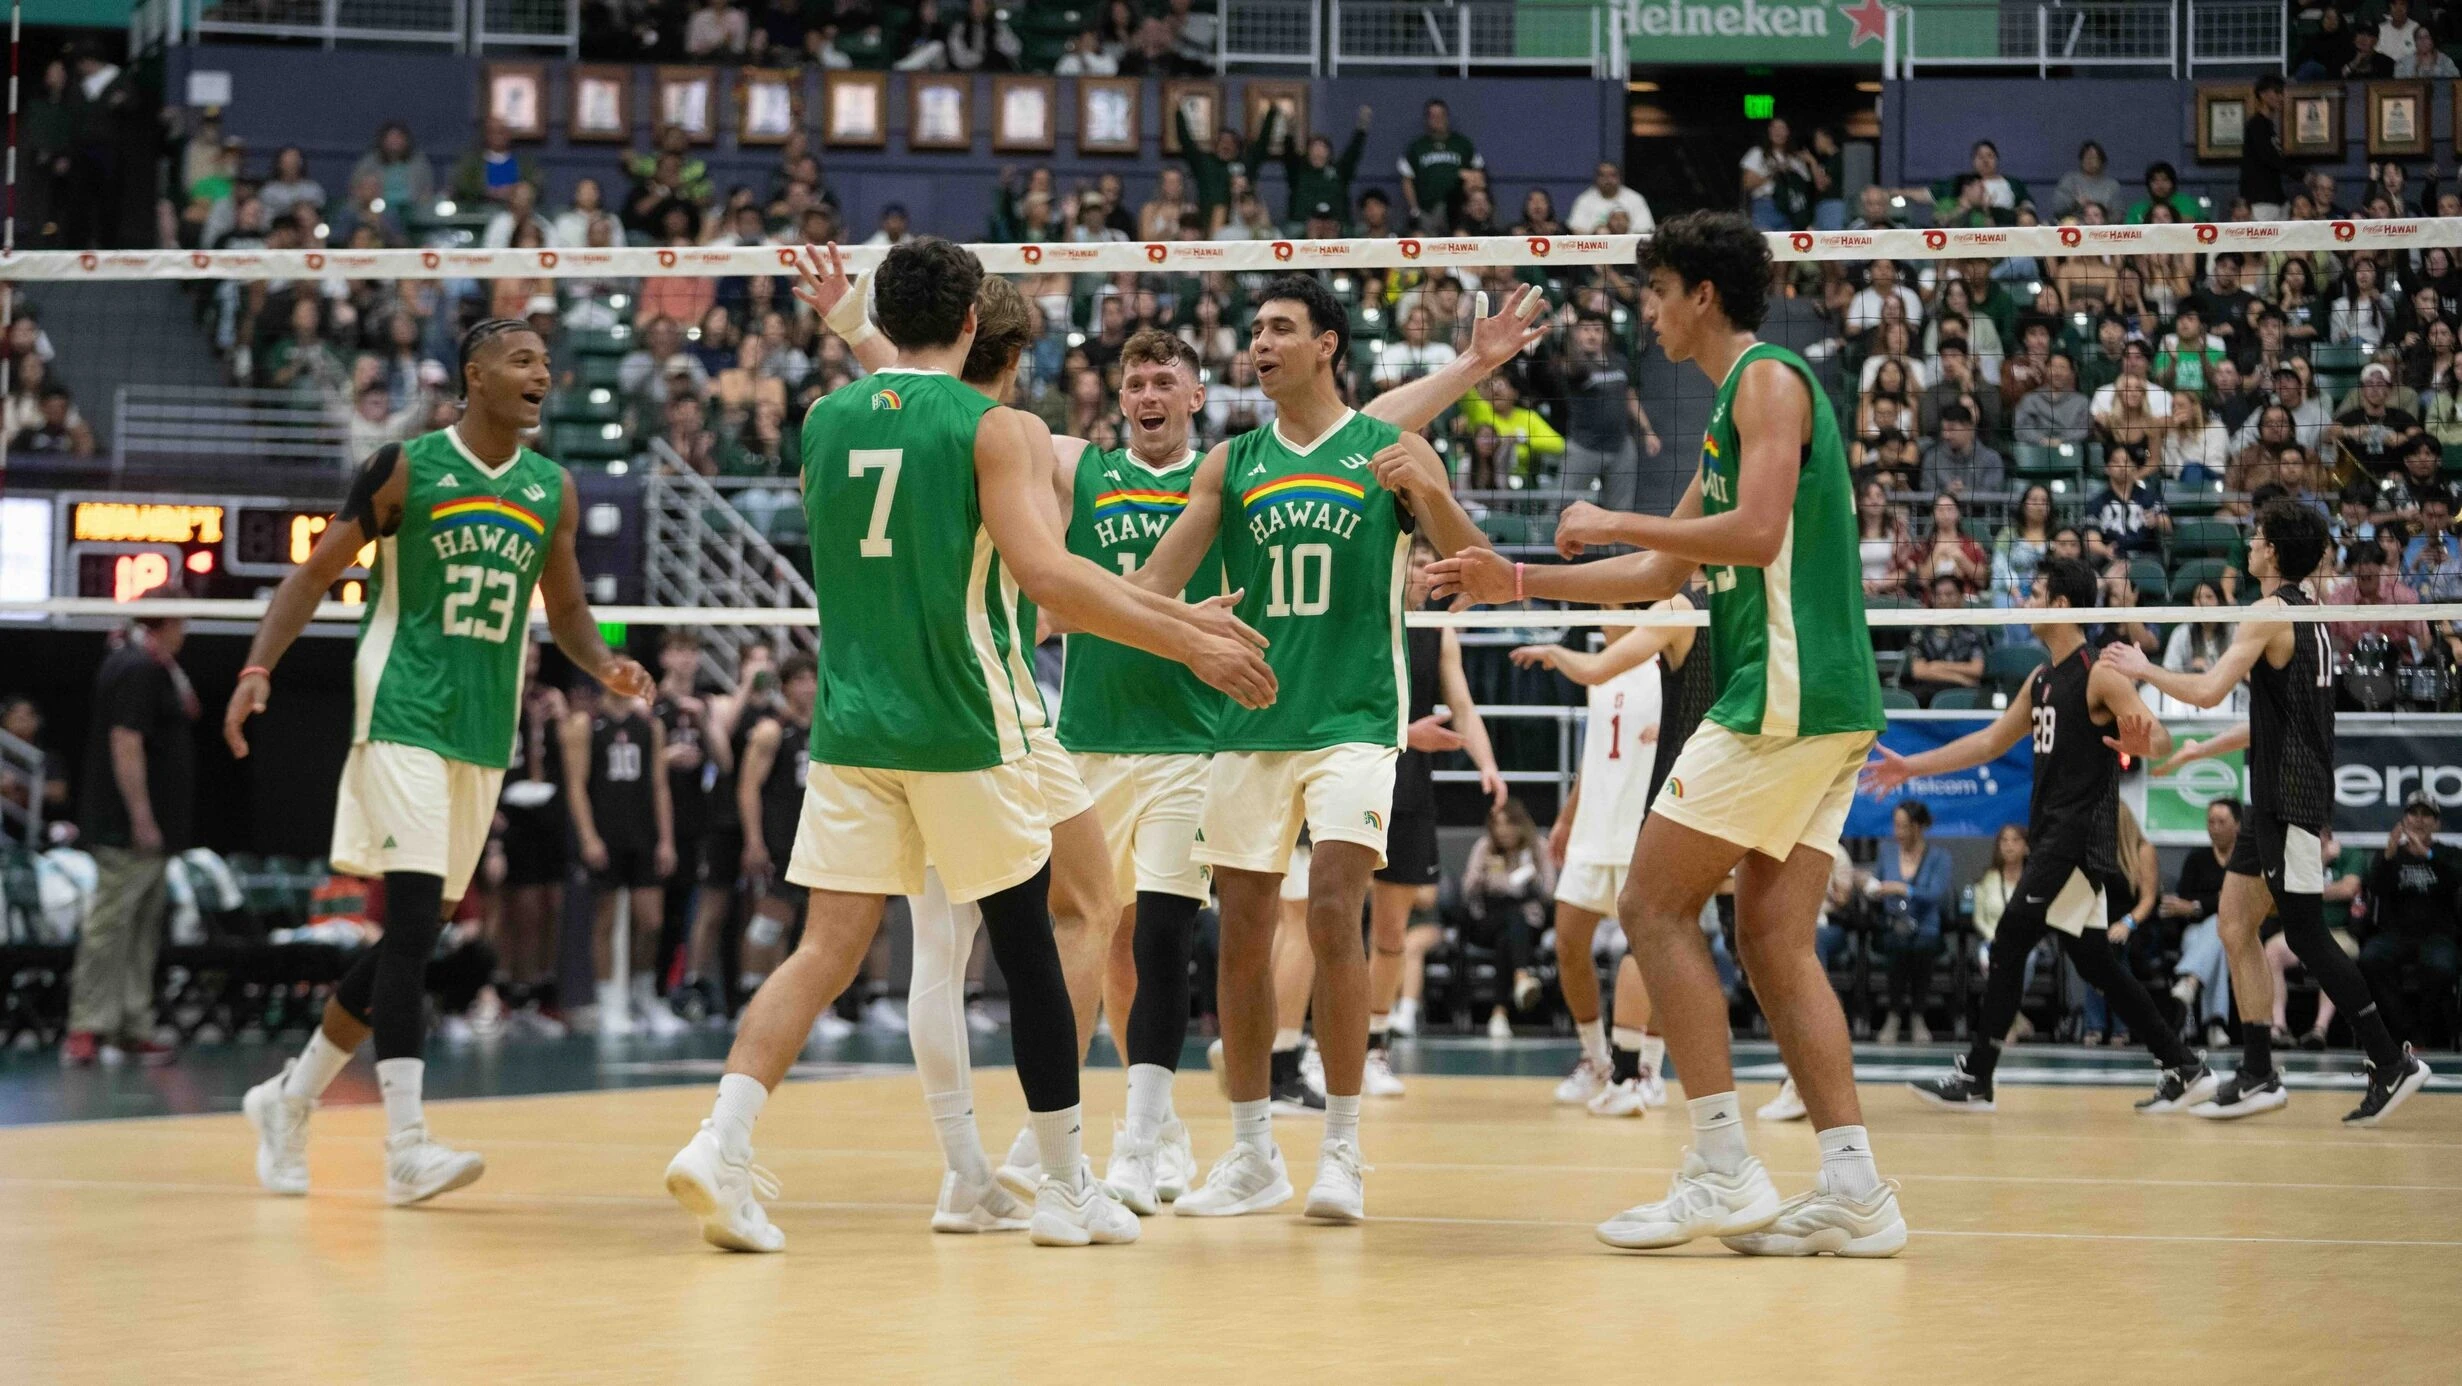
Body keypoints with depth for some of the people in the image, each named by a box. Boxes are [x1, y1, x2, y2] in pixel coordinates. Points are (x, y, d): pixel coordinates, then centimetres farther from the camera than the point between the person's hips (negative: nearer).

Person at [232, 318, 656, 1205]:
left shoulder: (552, 490, 10)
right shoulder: (407, 467, -4)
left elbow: (565, 608, 20)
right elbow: (317, 573, 0)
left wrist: (604, 665, -1)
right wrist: (257, 669, -12)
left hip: (484, 733, 6)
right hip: (402, 720, -6)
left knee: (415, 935, 9)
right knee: (414, 923, -16)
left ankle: (292, 1098, 26)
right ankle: (407, 1148, -18)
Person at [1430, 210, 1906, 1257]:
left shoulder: (1769, 380, -6)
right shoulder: (1734, 408, 24)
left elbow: (1758, 532, -20)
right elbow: (1663, 571, 29)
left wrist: (1615, 521, -10)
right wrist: (1520, 581, 27)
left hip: (1784, 695, -9)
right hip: (1825, 706, 9)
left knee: (1655, 904, -6)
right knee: (1774, 941, 5)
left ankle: (1723, 1174, -10)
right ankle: (1854, 1191, 0)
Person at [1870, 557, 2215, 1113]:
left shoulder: (2100, 675, -11)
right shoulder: (2041, 680, 16)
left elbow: (2160, 740, -17)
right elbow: (1990, 742, 24)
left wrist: (2143, 741, -42)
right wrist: (1912, 767, 23)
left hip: (2080, 836, -9)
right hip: (2050, 836, 9)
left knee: (2009, 942, -11)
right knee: (2093, 961, 9)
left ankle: (1974, 1077, -8)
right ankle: (2184, 1069, 13)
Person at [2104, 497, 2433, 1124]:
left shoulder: (2271, 613, -14)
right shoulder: (2307, 614, 16)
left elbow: (2208, 690, -21)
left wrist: (2144, 669, -5)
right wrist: (2199, 750, 26)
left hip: (2291, 798, -10)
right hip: (2274, 796, 10)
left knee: (2306, 935, -7)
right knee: (2236, 925, 8)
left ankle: (2392, 1060, -4)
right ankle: (2257, 1077, 8)